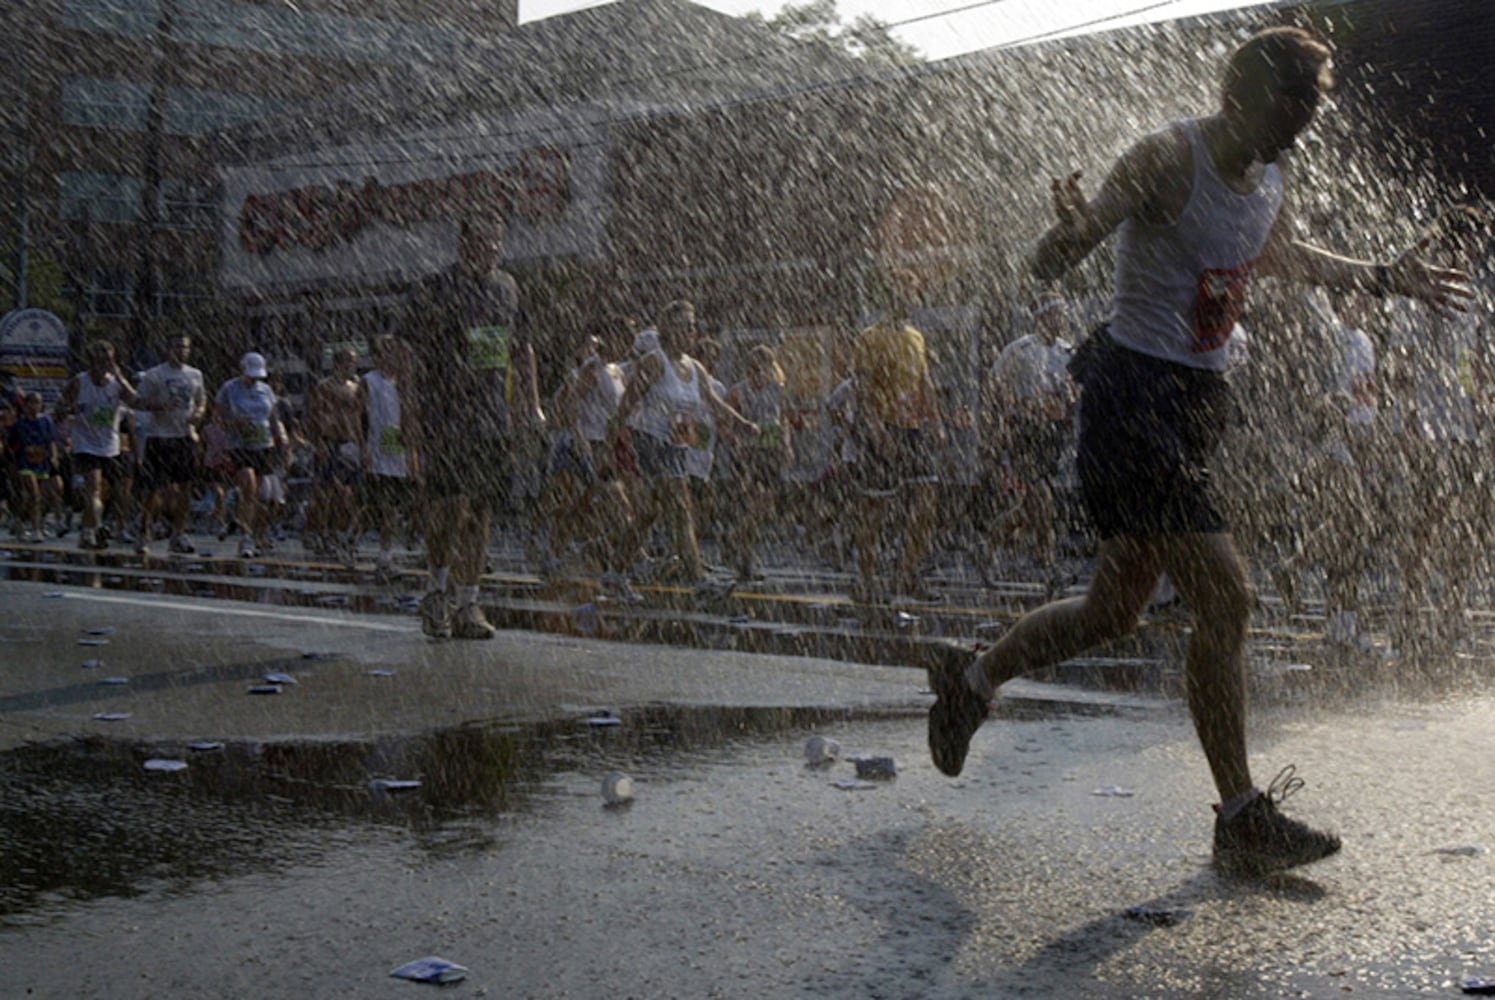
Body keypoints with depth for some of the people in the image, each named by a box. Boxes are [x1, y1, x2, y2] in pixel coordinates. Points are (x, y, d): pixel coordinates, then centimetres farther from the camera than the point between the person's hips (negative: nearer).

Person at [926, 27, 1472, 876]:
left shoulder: (1268, 181, 11)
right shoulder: (1167, 161, -14)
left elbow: (1288, 258, 34)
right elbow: (1049, 265, -22)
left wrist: (1385, 279, 37)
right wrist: (1074, 234, -44)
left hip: (1197, 399, 9)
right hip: (1136, 393, -9)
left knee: (1117, 609, 14)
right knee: (1225, 593, -13)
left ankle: (971, 681, 36)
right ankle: (1244, 821, -4)